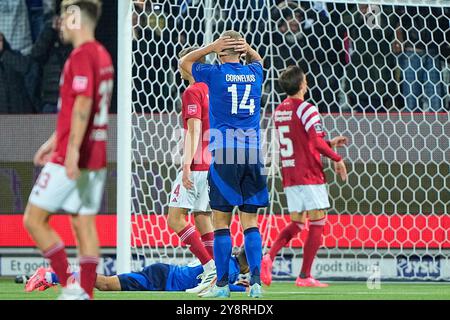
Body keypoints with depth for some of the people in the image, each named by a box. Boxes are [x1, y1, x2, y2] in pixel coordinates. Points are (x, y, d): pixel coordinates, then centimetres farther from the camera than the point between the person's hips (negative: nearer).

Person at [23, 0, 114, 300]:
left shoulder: (81, 56, -14)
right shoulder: (103, 55, 15)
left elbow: (82, 105, -25)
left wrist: (73, 149, -30)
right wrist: (54, 141, 29)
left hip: (73, 158, -9)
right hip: (97, 157, 9)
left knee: (34, 219, -2)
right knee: (85, 223, 8)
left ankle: (70, 285, -6)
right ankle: (86, 292, 5)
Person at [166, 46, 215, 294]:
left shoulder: (192, 92, -9)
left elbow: (194, 130, -18)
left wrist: (187, 164, -23)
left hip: (197, 165, -9)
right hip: (214, 164, 9)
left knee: (175, 218, -9)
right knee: (202, 218, 10)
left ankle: (210, 267, -17)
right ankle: (215, 274, 3)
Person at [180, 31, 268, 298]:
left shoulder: (216, 73, -2)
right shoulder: (255, 73, 8)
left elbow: (184, 62, 17)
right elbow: (257, 60, 35)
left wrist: (211, 47, 8)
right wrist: (247, 48, 14)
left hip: (224, 157, -4)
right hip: (253, 156, 4)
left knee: (222, 223, 0)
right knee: (250, 221, 5)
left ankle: (222, 284, 0)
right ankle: (256, 281, -4)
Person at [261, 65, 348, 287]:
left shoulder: (279, 110, 13)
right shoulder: (306, 109, -13)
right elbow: (317, 142, -22)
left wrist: (330, 143, 24)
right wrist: (337, 159, -8)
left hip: (289, 176, 8)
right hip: (309, 175, -8)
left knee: (296, 223, 15)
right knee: (317, 225, 1)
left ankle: (269, 256, -7)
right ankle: (305, 276, -2)